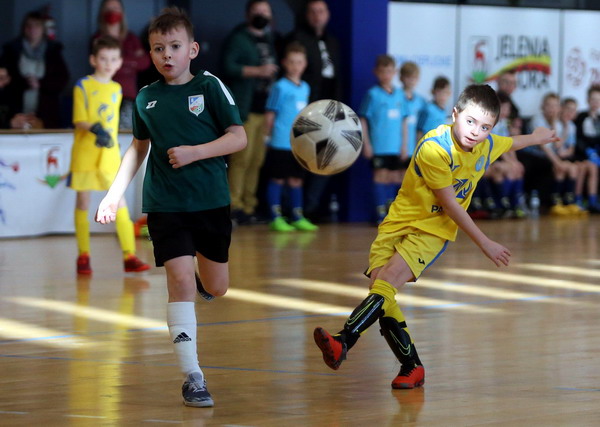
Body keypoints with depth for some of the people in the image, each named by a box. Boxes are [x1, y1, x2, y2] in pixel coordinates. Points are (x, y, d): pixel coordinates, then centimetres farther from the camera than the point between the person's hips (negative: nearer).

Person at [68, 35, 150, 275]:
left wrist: (108, 138, 3)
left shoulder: (116, 89, 11)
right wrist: (95, 129, -28)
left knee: (119, 201, -3)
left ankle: (129, 256, -4)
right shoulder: (83, 86, -4)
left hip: (110, 154, 4)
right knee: (83, 201, 3)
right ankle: (83, 257, 11)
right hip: (85, 154, -4)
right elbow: (79, 120, -11)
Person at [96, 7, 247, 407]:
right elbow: (139, 147, 18)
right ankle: (193, 377, -12)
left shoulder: (210, 86, -5)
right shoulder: (146, 98, 4)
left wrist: (193, 153, -18)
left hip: (211, 201, 0)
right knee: (181, 282, -12)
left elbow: (239, 137, -7)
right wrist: (115, 193, 11)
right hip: (165, 205, 0)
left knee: (216, 288, 11)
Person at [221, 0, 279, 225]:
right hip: (246, 109, -7)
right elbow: (228, 66, -13)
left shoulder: (269, 39, 22)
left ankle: (249, 205, 9)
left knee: (258, 160, 4)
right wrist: (257, 71, -18)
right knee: (242, 158, -12)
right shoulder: (238, 38, -2)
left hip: (266, 109, 7)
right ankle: (234, 205, -10)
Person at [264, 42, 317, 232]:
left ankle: (297, 217, 18)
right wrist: (268, 136, -5)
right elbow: (270, 113, -5)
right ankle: (275, 218, 5)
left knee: (296, 179, 11)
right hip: (281, 143, -6)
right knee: (277, 179, 1)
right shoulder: (280, 87, -8)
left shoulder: (305, 88, 10)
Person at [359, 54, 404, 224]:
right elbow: (363, 119, -6)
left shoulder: (399, 94, 9)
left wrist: (404, 143, 11)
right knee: (381, 175, -3)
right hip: (378, 146, -5)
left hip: (395, 146, 5)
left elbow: (402, 120, 14)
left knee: (395, 177, 9)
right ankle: (381, 215, 1)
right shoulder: (373, 94, -5)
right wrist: (366, 143, -11)